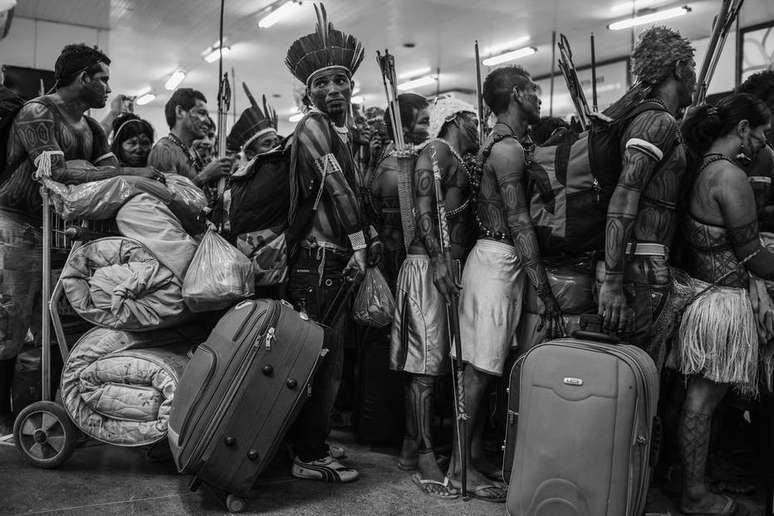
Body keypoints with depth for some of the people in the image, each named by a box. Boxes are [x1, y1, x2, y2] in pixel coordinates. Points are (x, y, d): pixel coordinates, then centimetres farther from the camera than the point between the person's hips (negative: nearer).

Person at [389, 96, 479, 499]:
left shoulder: (460, 163, 23)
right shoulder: (436, 152, -3)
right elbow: (423, 210, -14)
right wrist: (438, 261, -23)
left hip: (449, 265, 9)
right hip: (429, 264, -9)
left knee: (435, 361, 10)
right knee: (426, 363, -9)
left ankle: (411, 449, 19)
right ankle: (422, 457, -5)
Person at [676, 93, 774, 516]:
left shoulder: (703, 169, 10)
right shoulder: (730, 177, -18)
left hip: (701, 290, 9)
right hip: (723, 300, -9)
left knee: (699, 397, 17)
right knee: (703, 400, 2)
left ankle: (688, 481, 29)